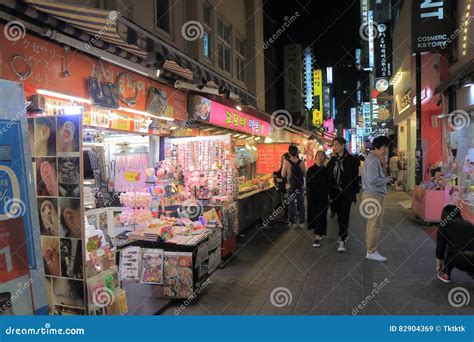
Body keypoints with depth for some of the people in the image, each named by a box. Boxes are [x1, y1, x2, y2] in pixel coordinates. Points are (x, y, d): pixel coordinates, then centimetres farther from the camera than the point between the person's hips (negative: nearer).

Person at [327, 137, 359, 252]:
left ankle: (342, 241, -5)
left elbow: (354, 178, -6)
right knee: (339, 216, 11)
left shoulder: (351, 160, -5)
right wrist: (330, 194, 5)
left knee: (344, 216, -6)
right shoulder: (333, 160, 8)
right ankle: (344, 235, 26)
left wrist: (353, 194, -9)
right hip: (335, 193, 5)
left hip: (346, 193, -4)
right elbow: (330, 177, 8)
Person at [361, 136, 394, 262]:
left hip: (372, 195, 11)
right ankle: (371, 252, 2)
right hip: (374, 196, -11)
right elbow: (373, 180, -25)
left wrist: (386, 178, 4)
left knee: (371, 223, 16)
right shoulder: (373, 160, -17)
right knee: (376, 224, -5)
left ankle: (371, 250, 25)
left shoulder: (373, 159, 15)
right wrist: (387, 179, -11)